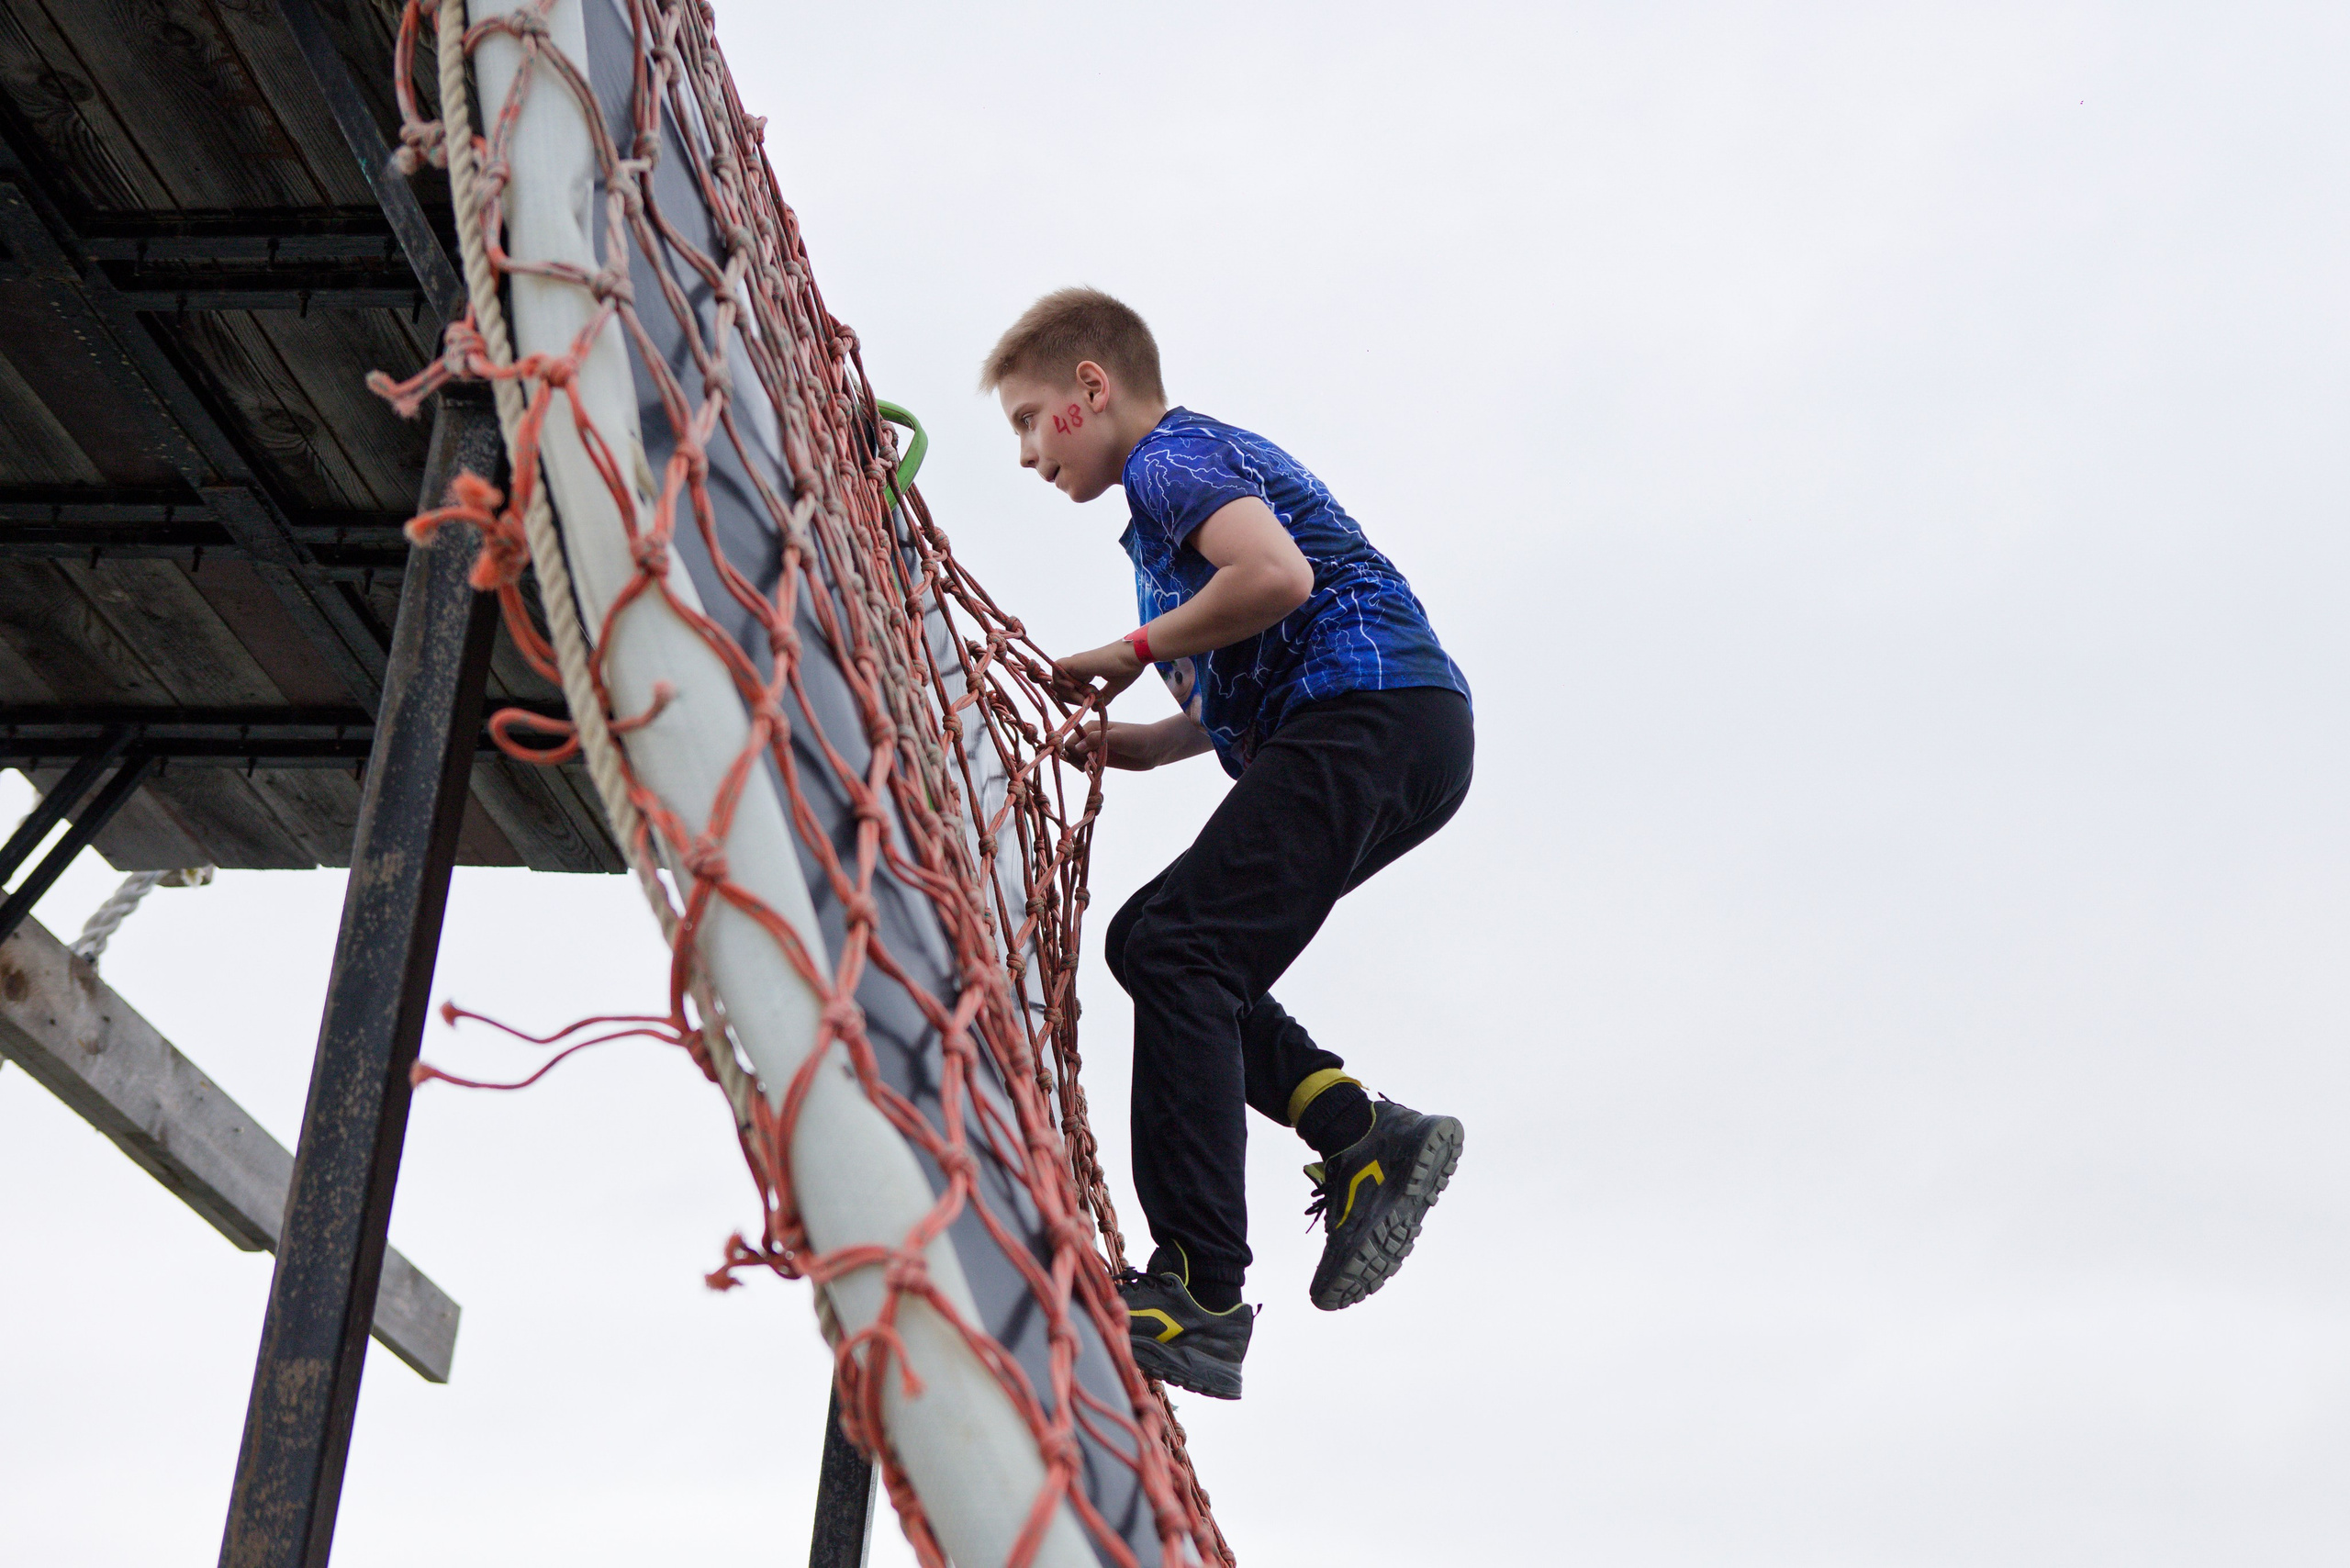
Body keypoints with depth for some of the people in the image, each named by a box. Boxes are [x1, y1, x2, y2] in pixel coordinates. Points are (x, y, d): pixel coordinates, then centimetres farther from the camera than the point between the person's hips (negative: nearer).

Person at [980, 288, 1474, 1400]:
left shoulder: (1172, 454, -2)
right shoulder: (1202, 461, 30)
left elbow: (1278, 574, -23)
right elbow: (1240, 687, 31)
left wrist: (1136, 651, -8)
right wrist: (1140, 743, 13)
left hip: (1371, 715, -11)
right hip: (1397, 736, 11)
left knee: (1176, 951, -17)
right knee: (1157, 941, 10)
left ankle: (1198, 1297, -23)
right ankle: (1364, 1138, 0)